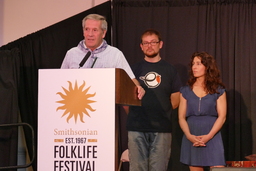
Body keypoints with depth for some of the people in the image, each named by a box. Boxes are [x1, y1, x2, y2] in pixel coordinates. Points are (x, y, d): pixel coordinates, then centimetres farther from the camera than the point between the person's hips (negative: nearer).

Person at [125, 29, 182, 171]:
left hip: (162, 129, 0)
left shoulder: (169, 70, 9)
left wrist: (160, 114, 9)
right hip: (137, 128, 0)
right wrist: (134, 116, 7)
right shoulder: (134, 69, 9)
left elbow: (175, 100, 12)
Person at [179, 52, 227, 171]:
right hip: (191, 140, 2)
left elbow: (222, 117, -1)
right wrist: (189, 136, -12)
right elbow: (181, 118, 6)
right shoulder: (186, 91, 11)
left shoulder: (218, 91, 6)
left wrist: (208, 136, -14)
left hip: (212, 138, -2)